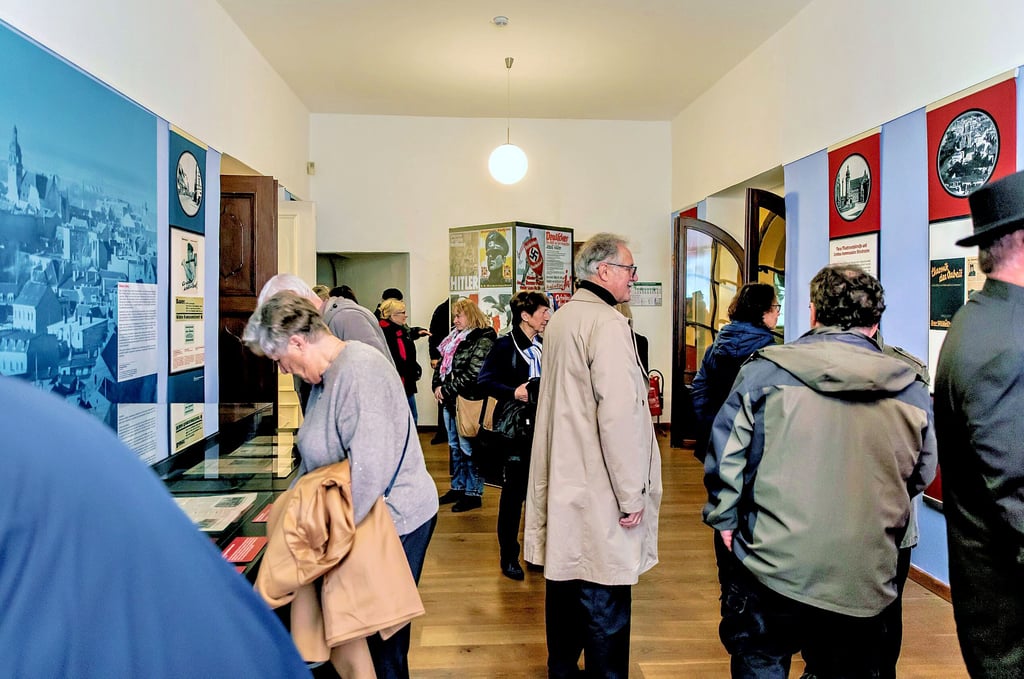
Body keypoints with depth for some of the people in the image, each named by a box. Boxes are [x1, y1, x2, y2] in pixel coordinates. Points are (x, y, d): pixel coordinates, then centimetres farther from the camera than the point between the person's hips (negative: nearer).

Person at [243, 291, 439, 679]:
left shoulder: (359, 370, -23)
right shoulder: (326, 374, 9)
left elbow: (370, 467, -30)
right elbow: (316, 458, 18)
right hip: (363, 517, 9)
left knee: (382, 638, 6)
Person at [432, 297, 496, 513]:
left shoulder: (483, 340, -13)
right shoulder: (455, 337, 15)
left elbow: (471, 374, -20)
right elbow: (443, 363, 17)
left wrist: (447, 390, -16)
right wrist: (437, 385, 1)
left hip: (467, 402, -9)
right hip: (450, 400, 9)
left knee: (468, 448, -2)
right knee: (455, 446, 17)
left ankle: (473, 494, 9)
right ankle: (457, 487, 29)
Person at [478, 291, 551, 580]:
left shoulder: (544, 345, 9)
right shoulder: (505, 345, -9)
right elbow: (484, 380, -13)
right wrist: (513, 392, -24)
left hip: (540, 426, 6)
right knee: (513, 491, 2)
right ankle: (508, 556, 15)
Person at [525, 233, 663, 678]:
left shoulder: (560, 319, 12)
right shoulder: (607, 323, -17)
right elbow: (618, 414, -23)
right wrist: (632, 494, -16)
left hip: (562, 481, 9)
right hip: (599, 491, -9)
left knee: (565, 584, 20)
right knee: (604, 604, 2)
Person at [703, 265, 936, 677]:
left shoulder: (764, 372, -8)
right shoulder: (912, 390, 1)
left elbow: (725, 457, -6)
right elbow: (921, 477, 13)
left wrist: (724, 520, 7)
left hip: (772, 570, -2)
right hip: (864, 584, 3)